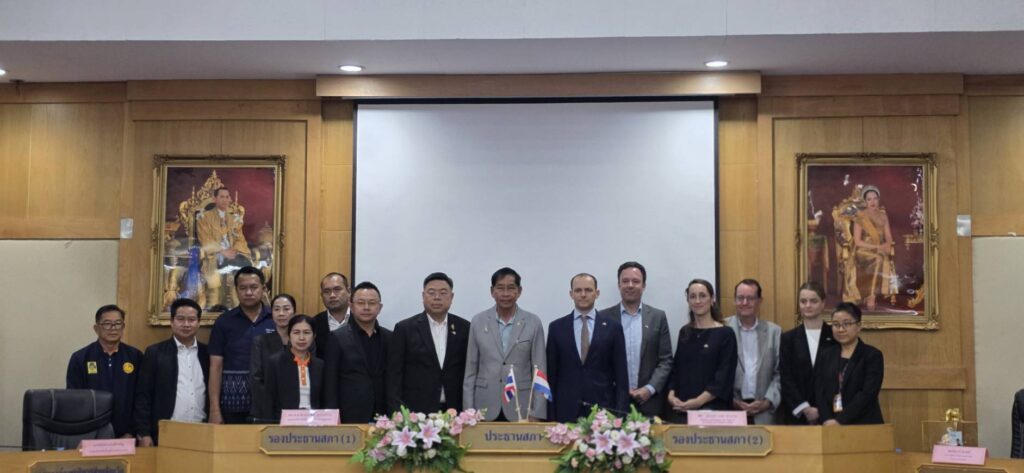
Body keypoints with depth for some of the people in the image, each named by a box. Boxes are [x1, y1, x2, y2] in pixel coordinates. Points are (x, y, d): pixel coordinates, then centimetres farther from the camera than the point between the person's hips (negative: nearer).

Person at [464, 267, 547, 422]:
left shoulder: (533, 323, 1)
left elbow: (539, 370, 1)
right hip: (485, 410, 1)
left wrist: (536, 414, -5)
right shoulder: (478, 321, 4)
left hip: (521, 410, -1)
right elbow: (470, 370, 5)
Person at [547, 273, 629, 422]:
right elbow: (551, 374, 6)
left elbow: (621, 375, 3)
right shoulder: (556, 327, 6)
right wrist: (551, 416, 1)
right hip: (566, 410, 1)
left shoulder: (612, 327, 3)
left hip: (603, 409, 0)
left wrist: (621, 414, -4)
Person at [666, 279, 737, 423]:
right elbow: (676, 368, 13)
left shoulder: (725, 334, -3)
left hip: (712, 408, -4)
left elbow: (724, 377, -9)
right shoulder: (684, 332, 11)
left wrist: (699, 401, -17)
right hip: (681, 408, 4)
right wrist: (671, 395, -4)